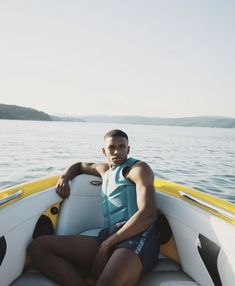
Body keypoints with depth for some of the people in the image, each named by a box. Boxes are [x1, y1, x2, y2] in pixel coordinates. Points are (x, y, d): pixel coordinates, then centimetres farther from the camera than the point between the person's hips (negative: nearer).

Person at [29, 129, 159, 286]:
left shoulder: (138, 168, 4)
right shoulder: (104, 169, 26)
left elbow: (148, 215, -10)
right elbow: (79, 166, 46)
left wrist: (106, 245, -13)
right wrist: (64, 178, 20)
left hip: (138, 235, -8)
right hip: (109, 236, 8)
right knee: (38, 246, -7)